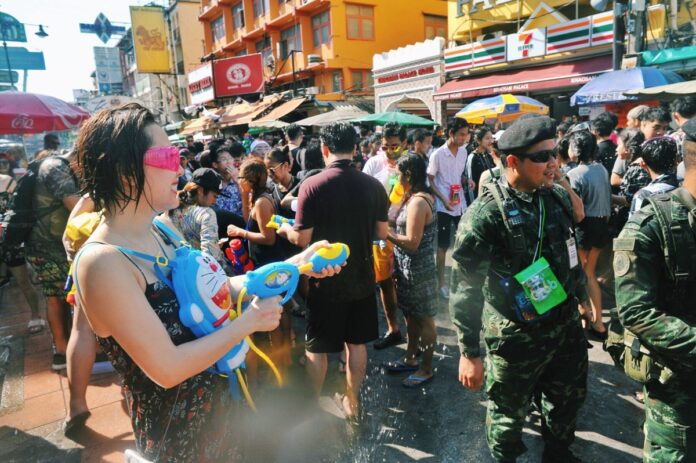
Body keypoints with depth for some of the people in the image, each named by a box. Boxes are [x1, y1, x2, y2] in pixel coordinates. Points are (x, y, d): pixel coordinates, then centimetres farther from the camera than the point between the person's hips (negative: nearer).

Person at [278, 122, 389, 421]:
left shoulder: (312, 185, -17)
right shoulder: (373, 185, -7)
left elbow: (302, 239, -15)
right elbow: (382, 233, 2)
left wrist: (285, 229, 6)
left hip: (325, 280, -3)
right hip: (361, 278, 4)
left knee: (316, 347, 14)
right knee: (356, 343, 18)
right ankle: (352, 400, 34)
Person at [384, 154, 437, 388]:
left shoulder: (418, 202, -22)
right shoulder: (418, 197, 8)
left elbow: (412, 243, -24)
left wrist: (385, 232, -16)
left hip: (418, 270, -10)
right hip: (410, 268, 10)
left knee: (424, 319, 5)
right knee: (411, 315, 21)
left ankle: (426, 368, 21)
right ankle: (410, 358, 37)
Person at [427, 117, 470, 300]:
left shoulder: (463, 152, 5)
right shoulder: (437, 155, -12)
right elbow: (430, 182, -8)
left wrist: (467, 182, -3)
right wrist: (444, 200, -17)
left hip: (460, 204, 5)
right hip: (444, 206, -5)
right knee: (443, 246, 3)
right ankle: (441, 282, 16)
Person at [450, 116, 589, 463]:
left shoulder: (558, 197, -1)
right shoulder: (486, 214, -22)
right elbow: (465, 290, -20)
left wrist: (583, 299, 21)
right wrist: (469, 352, -18)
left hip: (567, 328, 6)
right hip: (517, 339, -6)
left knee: (568, 401, 25)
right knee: (509, 414, 16)